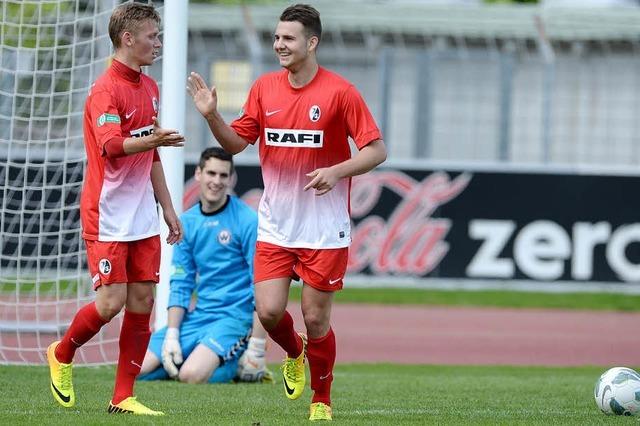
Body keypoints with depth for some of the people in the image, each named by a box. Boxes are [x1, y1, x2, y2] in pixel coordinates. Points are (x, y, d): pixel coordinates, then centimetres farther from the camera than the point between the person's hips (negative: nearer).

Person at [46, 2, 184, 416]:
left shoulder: (149, 88, 15)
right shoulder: (106, 90, -12)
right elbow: (111, 145, -28)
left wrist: (168, 208, 23)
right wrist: (151, 140, -45)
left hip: (143, 218, 8)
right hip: (108, 217, -8)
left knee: (142, 302, 2)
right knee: (111, 302, -10)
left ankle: (124, 397, 6)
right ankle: (61, 355, 17)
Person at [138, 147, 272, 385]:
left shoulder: (248, 222, -10)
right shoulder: (186, 222, 8)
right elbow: (180, 284, 10)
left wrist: (257, 350, -17)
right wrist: (171, 336, -2)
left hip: (234, 316, -6)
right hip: (198, 317, 6)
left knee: (192, 376, -30)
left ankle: (232, 368, 1)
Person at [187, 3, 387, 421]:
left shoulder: (340, 92, -9)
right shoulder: (265, 88, 5)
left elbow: (377, 150, -7)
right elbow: (237, 142, 11)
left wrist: (336, 171, -22)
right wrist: (211, 115, -7)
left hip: (324, 228, -4)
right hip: (275, 225, 4)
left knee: (316, 319, -1)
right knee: (269, 311, -6)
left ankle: (322, 400, 19)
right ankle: (295, 354, 29)